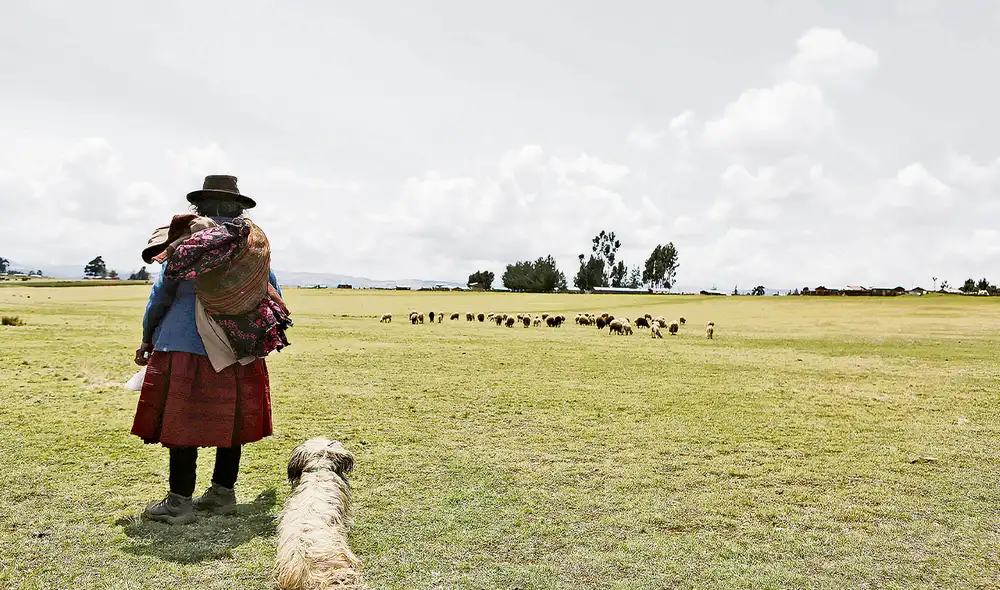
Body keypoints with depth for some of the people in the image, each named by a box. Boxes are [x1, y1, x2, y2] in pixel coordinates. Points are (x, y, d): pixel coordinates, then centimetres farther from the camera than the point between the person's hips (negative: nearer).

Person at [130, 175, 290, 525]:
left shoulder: (188, 241, -3)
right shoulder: (256, 245, 7)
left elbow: (161, 294, 1)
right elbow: (275, 296, 14)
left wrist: (147, 338, 13)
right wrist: (262, 334, 29)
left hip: (187, 348, -4)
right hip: (240, 351, 4)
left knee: (183, 420, 2)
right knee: (230, 420, 12)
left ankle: (179, 502, 7)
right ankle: (223, 493, 21)